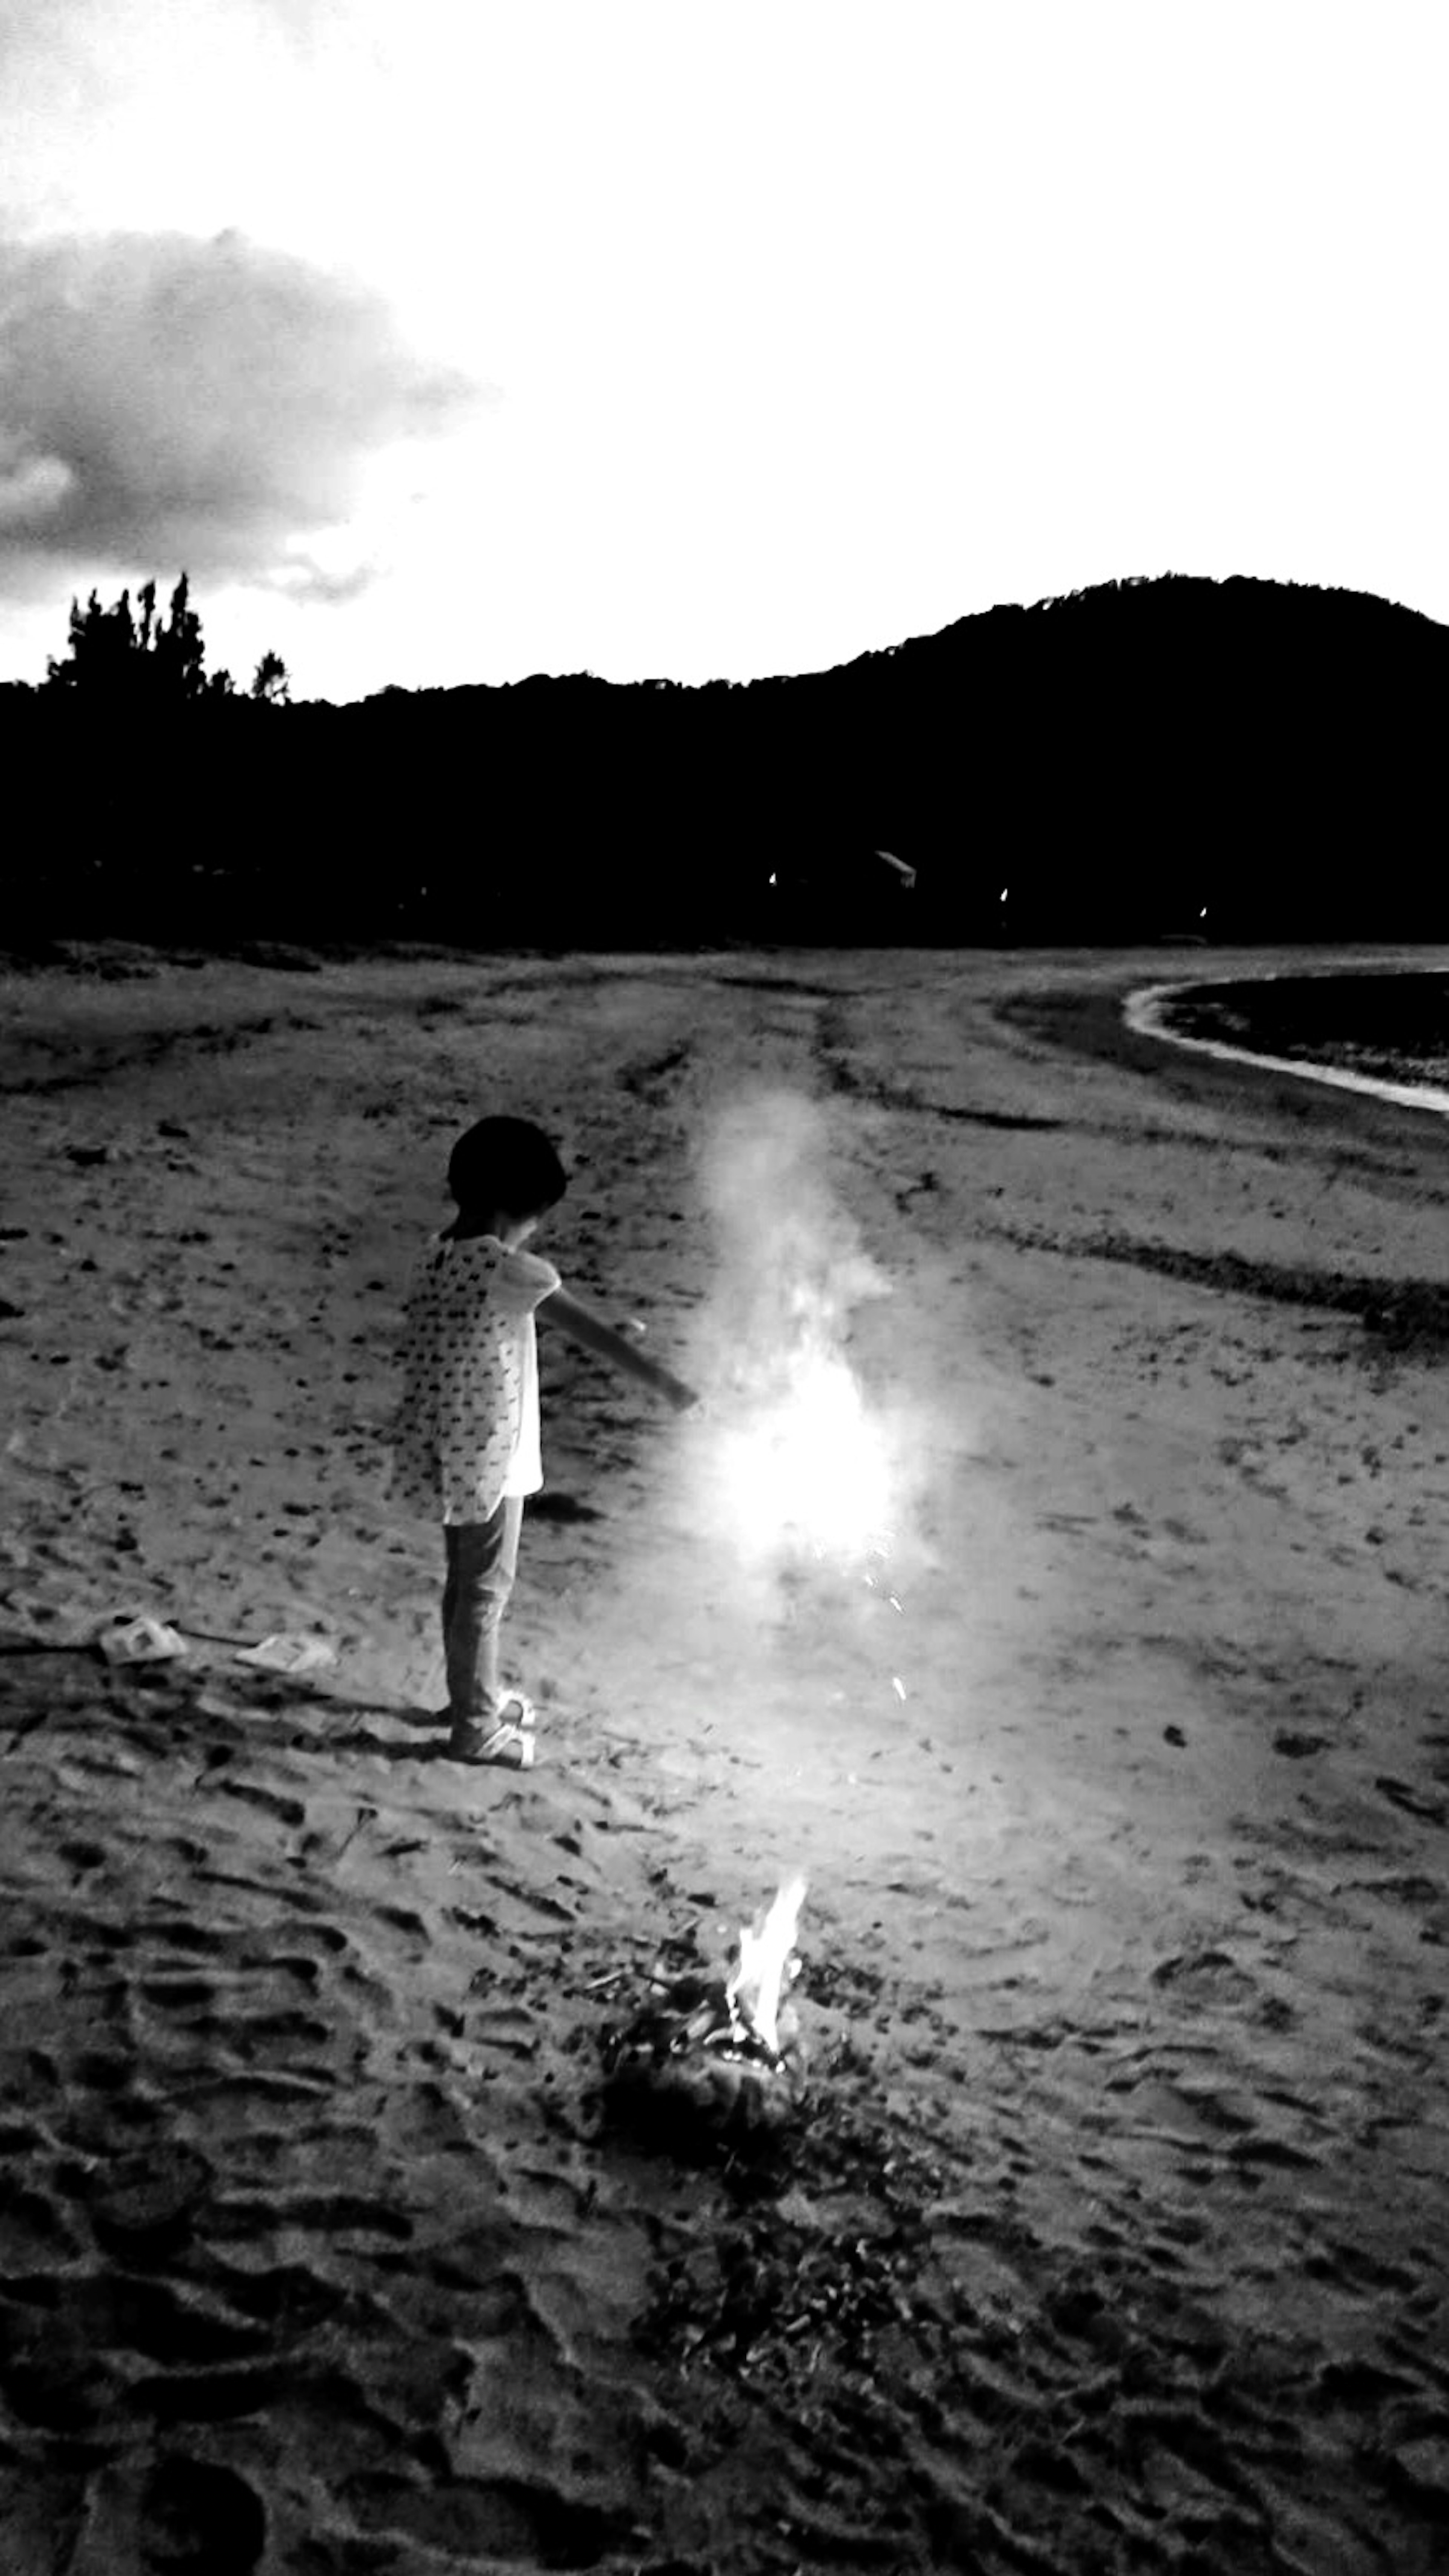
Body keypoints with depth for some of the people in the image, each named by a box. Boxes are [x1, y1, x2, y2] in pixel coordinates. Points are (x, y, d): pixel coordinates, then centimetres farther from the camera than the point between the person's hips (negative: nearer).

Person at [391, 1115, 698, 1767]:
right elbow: (591, 1331, -21)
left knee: (465, 1579, 22)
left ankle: (471, 1696, 38)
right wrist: (663, 1382, -17)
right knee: (485, 1589, 5)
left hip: (445, 1449, 8)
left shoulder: (439, 1257, 3)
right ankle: (477, 1727, 17)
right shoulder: (508, 1270, -22)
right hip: (487, 1456, -8)